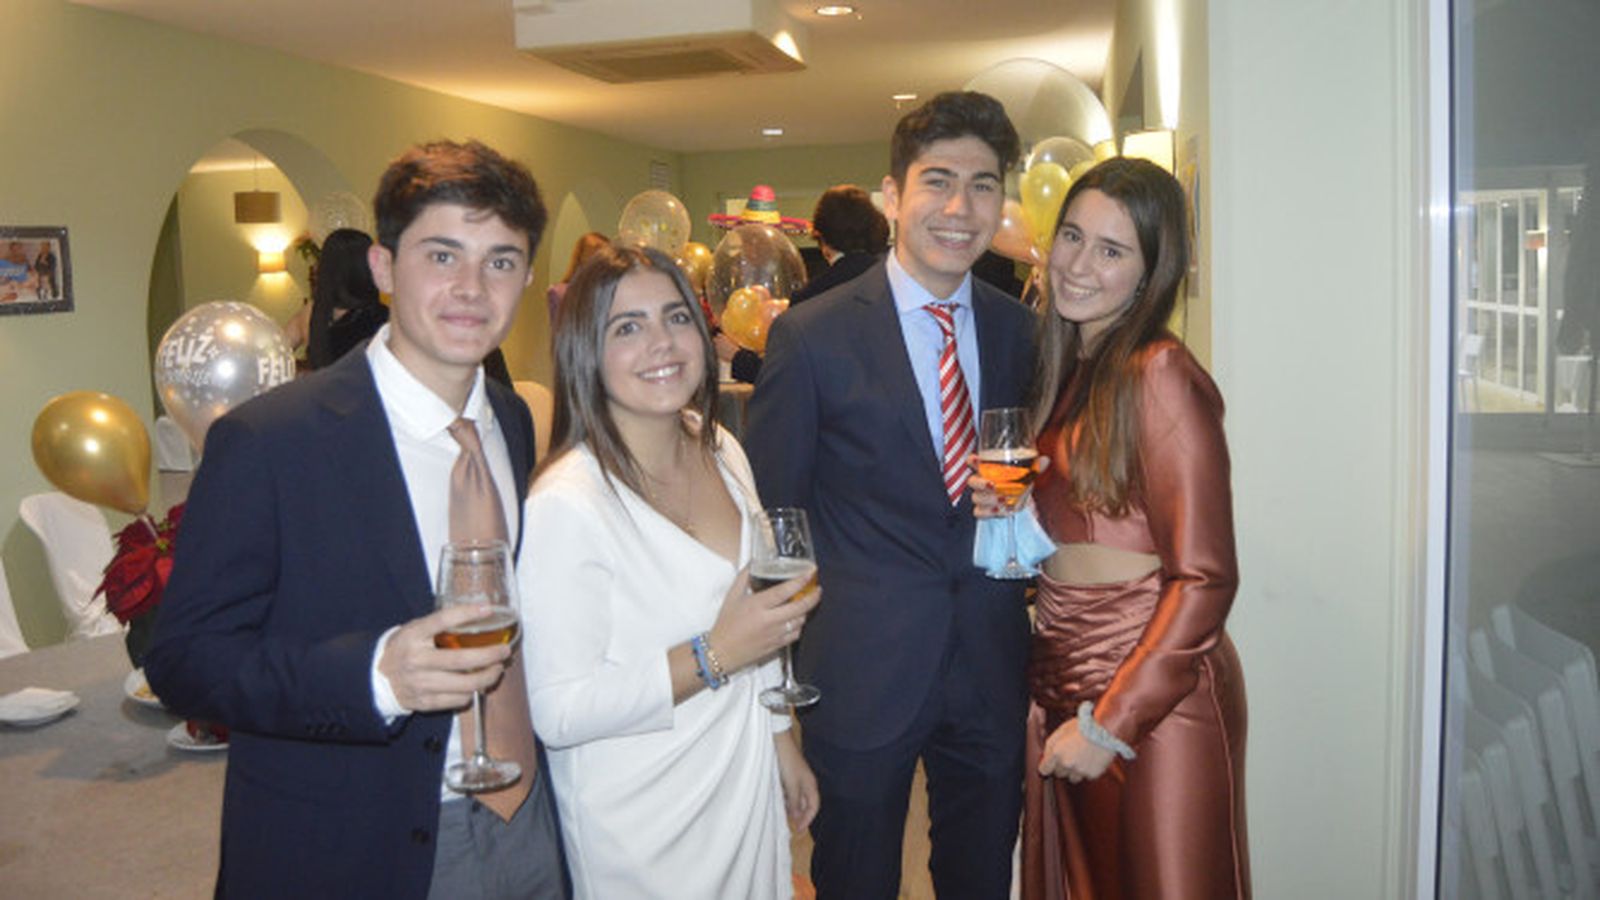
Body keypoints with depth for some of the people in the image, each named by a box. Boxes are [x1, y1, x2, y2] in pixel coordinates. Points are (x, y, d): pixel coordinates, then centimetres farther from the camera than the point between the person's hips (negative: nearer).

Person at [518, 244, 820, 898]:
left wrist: (783, 743, 15)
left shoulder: (721, 451, -1)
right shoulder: (566, 505, -24)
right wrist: (715, 655, -26)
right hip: (642, 827, -6)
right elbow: (558, 715, -23)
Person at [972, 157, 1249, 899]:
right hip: (1062, 684, 7)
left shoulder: (1161, 375, -16)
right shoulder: (1066, 369, 7)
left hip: (1154, 696, -7)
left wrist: (1110, 723, -17)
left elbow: (1203, 579, -17)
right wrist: (1004, 506, -4)